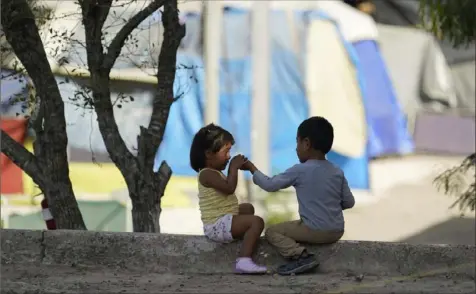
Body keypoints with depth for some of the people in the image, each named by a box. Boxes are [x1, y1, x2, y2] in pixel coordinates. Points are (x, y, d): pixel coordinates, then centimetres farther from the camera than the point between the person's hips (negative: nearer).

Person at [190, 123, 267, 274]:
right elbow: (229, 188, -30)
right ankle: (244, 261, -34)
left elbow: (228, 188, 29)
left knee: (248, 208, 34)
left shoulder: (213, 172, 16)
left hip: (223, 219, 12)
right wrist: (233, 167, -21)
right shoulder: (208, 174, -18)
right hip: (217, 225, -12)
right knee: (257, 222, -26)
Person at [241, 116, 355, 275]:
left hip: (314, 231, -7)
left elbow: (270, 185, -2)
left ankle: (301, 255, -14)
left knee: (272, 231, 6)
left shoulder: (299, 171, -11)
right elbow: (349, 202, 9)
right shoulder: (338, 172, 4)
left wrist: (252, 168, 14)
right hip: (337, 231, 7)